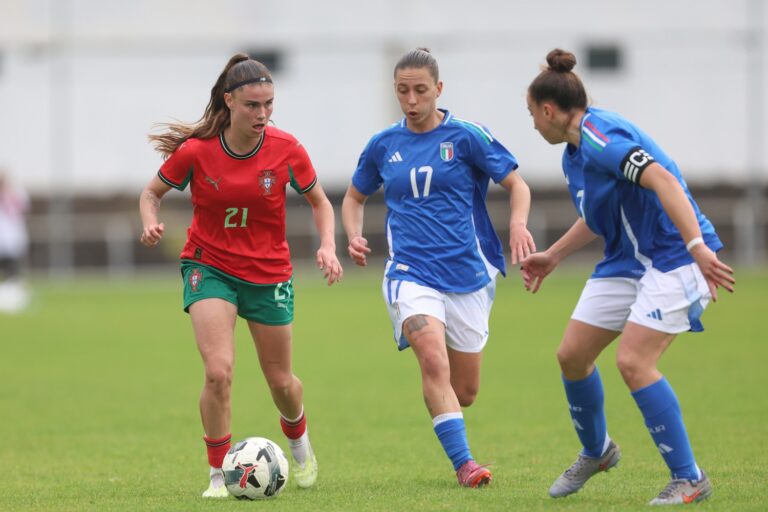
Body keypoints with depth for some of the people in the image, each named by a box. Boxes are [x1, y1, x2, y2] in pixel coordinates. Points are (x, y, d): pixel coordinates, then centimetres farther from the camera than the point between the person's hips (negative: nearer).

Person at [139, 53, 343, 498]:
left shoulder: (285, 149, -13)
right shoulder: (194, 151, -16)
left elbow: (319, 201, 3)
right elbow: (152, 194, 1)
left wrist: (328, 247, -13)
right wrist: (151, 223, -20)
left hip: (269, 273, 2)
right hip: (210, 266, -2)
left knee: (281, 381, 12)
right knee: (219, 371, -21)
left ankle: (299, 440, 46)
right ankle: (220, 474, -5)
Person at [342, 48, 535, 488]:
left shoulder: (466, 136, -3)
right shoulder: (383, 145, 5)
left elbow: (517, 184, 0)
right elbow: (356, 197, 20)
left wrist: (518, 224, -21)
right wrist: (355, 235, 0)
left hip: (467, 274, 0)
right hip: (411, 272, 0)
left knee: (465, 391, 7)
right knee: (434, 360, -27)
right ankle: (463, 462, -25)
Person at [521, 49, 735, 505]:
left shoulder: (599, 135, -20)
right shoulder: (574, 154, 12)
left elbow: (663, 180, -32)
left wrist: (697, 246, -41)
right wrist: (552, 256, 34)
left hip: (672, 257, -10)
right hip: (627, 260, 10)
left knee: (633, 361, -21)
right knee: (572, 355, 8)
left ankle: (689, 479, -10)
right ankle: (596, 452, 33)